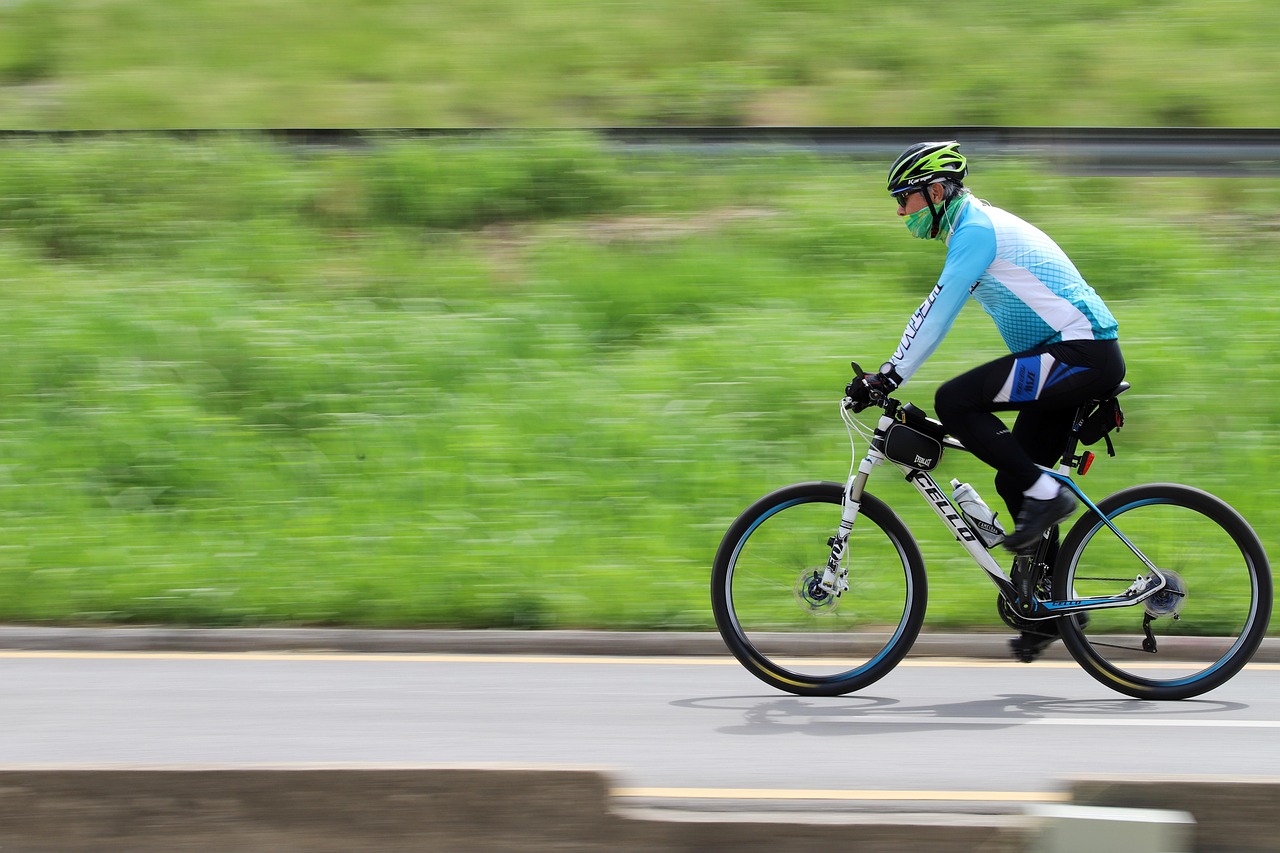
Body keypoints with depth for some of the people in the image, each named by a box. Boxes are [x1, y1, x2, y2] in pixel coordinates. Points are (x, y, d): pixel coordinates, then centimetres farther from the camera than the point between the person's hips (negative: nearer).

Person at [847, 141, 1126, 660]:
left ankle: (1045, 494, -12)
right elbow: (938, 312, 25)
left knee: (954, 402, -19)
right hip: (1077, 360, 10)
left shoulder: (976, 229, -12)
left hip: (1083, 353, -10)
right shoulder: (977, 226, 20)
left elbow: (939, 312, -18)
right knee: (1014, 482, 12)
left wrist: (890, 377, -18)